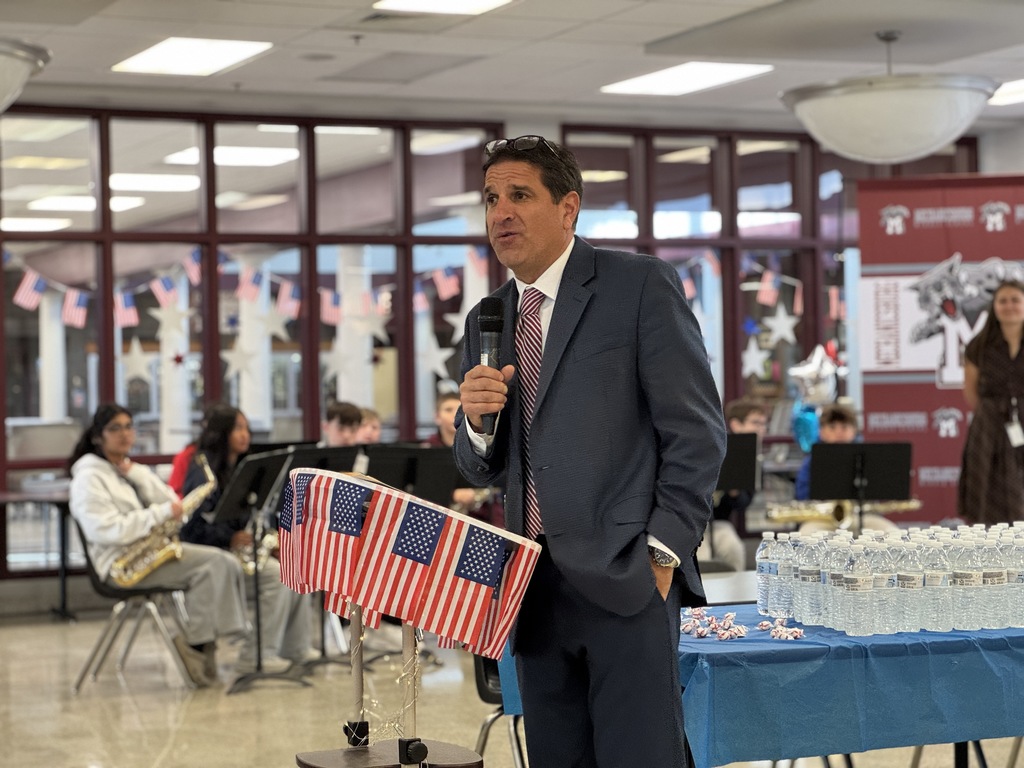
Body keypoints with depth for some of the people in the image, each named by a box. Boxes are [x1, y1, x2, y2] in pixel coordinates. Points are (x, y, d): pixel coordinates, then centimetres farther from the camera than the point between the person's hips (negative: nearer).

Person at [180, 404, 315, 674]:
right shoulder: (204, 471, -10)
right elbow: (195, 526, -17)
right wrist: (231, 538, -24)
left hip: (239, 546, 8)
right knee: (276, 574, -26)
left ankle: (296, 650, -7)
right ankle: (256, 657, -23)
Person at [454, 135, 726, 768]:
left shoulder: (641, 284, -2)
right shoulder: (488, 319, 16)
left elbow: (698, 431, -6)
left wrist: (663, 550, -11)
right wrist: (477, 419, -4)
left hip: (624, 577, -6)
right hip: (536, 589, 6)